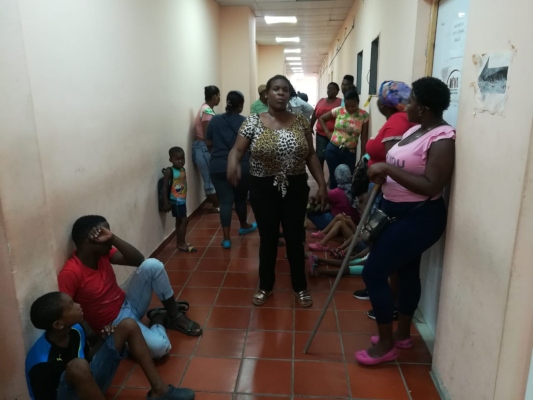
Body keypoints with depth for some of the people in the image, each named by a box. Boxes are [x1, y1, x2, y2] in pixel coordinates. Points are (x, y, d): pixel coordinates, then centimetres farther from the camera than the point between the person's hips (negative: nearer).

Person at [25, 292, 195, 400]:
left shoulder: (75, 328, -10)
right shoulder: (41, 362, -28)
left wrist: (102, 340, -10)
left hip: (90, 380, 7)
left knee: (128, 326, -5)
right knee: (77, 366, -42)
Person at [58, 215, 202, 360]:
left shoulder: (102, 253, -4)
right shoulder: (70, 274, -24)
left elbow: (138, 260, -12)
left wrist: (113, 237, -22)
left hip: (128, 304, 7)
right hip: (115, 323, -6)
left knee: (152, 265, -18)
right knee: (159, 346, -31)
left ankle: (174, 315, -1)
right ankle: (158, 319, 5)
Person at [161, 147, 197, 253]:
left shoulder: (183, 170, 6)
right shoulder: (169, 171, -14)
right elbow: (165, 187, -15)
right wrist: (166, 202, -18)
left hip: (183, 200, 7)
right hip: (175, 201, -7)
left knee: (179, 221, 16)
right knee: (184, 220, -8)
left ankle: (180, 242, 28)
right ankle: (181, 244, 2)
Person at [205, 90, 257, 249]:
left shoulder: (215, 120, 3)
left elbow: (209, 143, 8)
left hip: (218, 167, 1)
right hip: (241, 167, -1)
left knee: (225, 201, 2)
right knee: (241, 197, 18)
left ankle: (226, 238, -2)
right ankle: (244, 226, 40)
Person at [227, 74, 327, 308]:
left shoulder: (300, 122, 2)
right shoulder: (253, 121, -4)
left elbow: (311, 155, 6)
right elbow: (237, 150, -7)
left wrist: (322, 184, 1)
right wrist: (232, 164, -30)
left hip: (295, 188, 1)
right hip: (263, 189, -1)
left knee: (294, 239, 8)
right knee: (268, 239, 9)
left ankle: (300, 287, 28)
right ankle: (265, 286, 30)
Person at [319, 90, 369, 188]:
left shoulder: (364, 115, -6)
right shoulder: (338, 110, -3)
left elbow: (364, 138, -3)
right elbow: (321, 118, 9)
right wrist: (327, 132, -1)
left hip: (350, 152, -1)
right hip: (333, 149, 1)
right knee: (334, 176, 9)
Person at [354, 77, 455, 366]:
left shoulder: (442, 140, -21)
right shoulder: (415, 130, 8)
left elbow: (430, 186, -29)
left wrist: (388, 169, -27)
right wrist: (382, 173, 0)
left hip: (418, 219, -10)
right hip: (398, 213, 10)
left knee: (373, 272, -8)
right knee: (406, 271, 19)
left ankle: (386, 345, 9)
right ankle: (402, 334, 37)